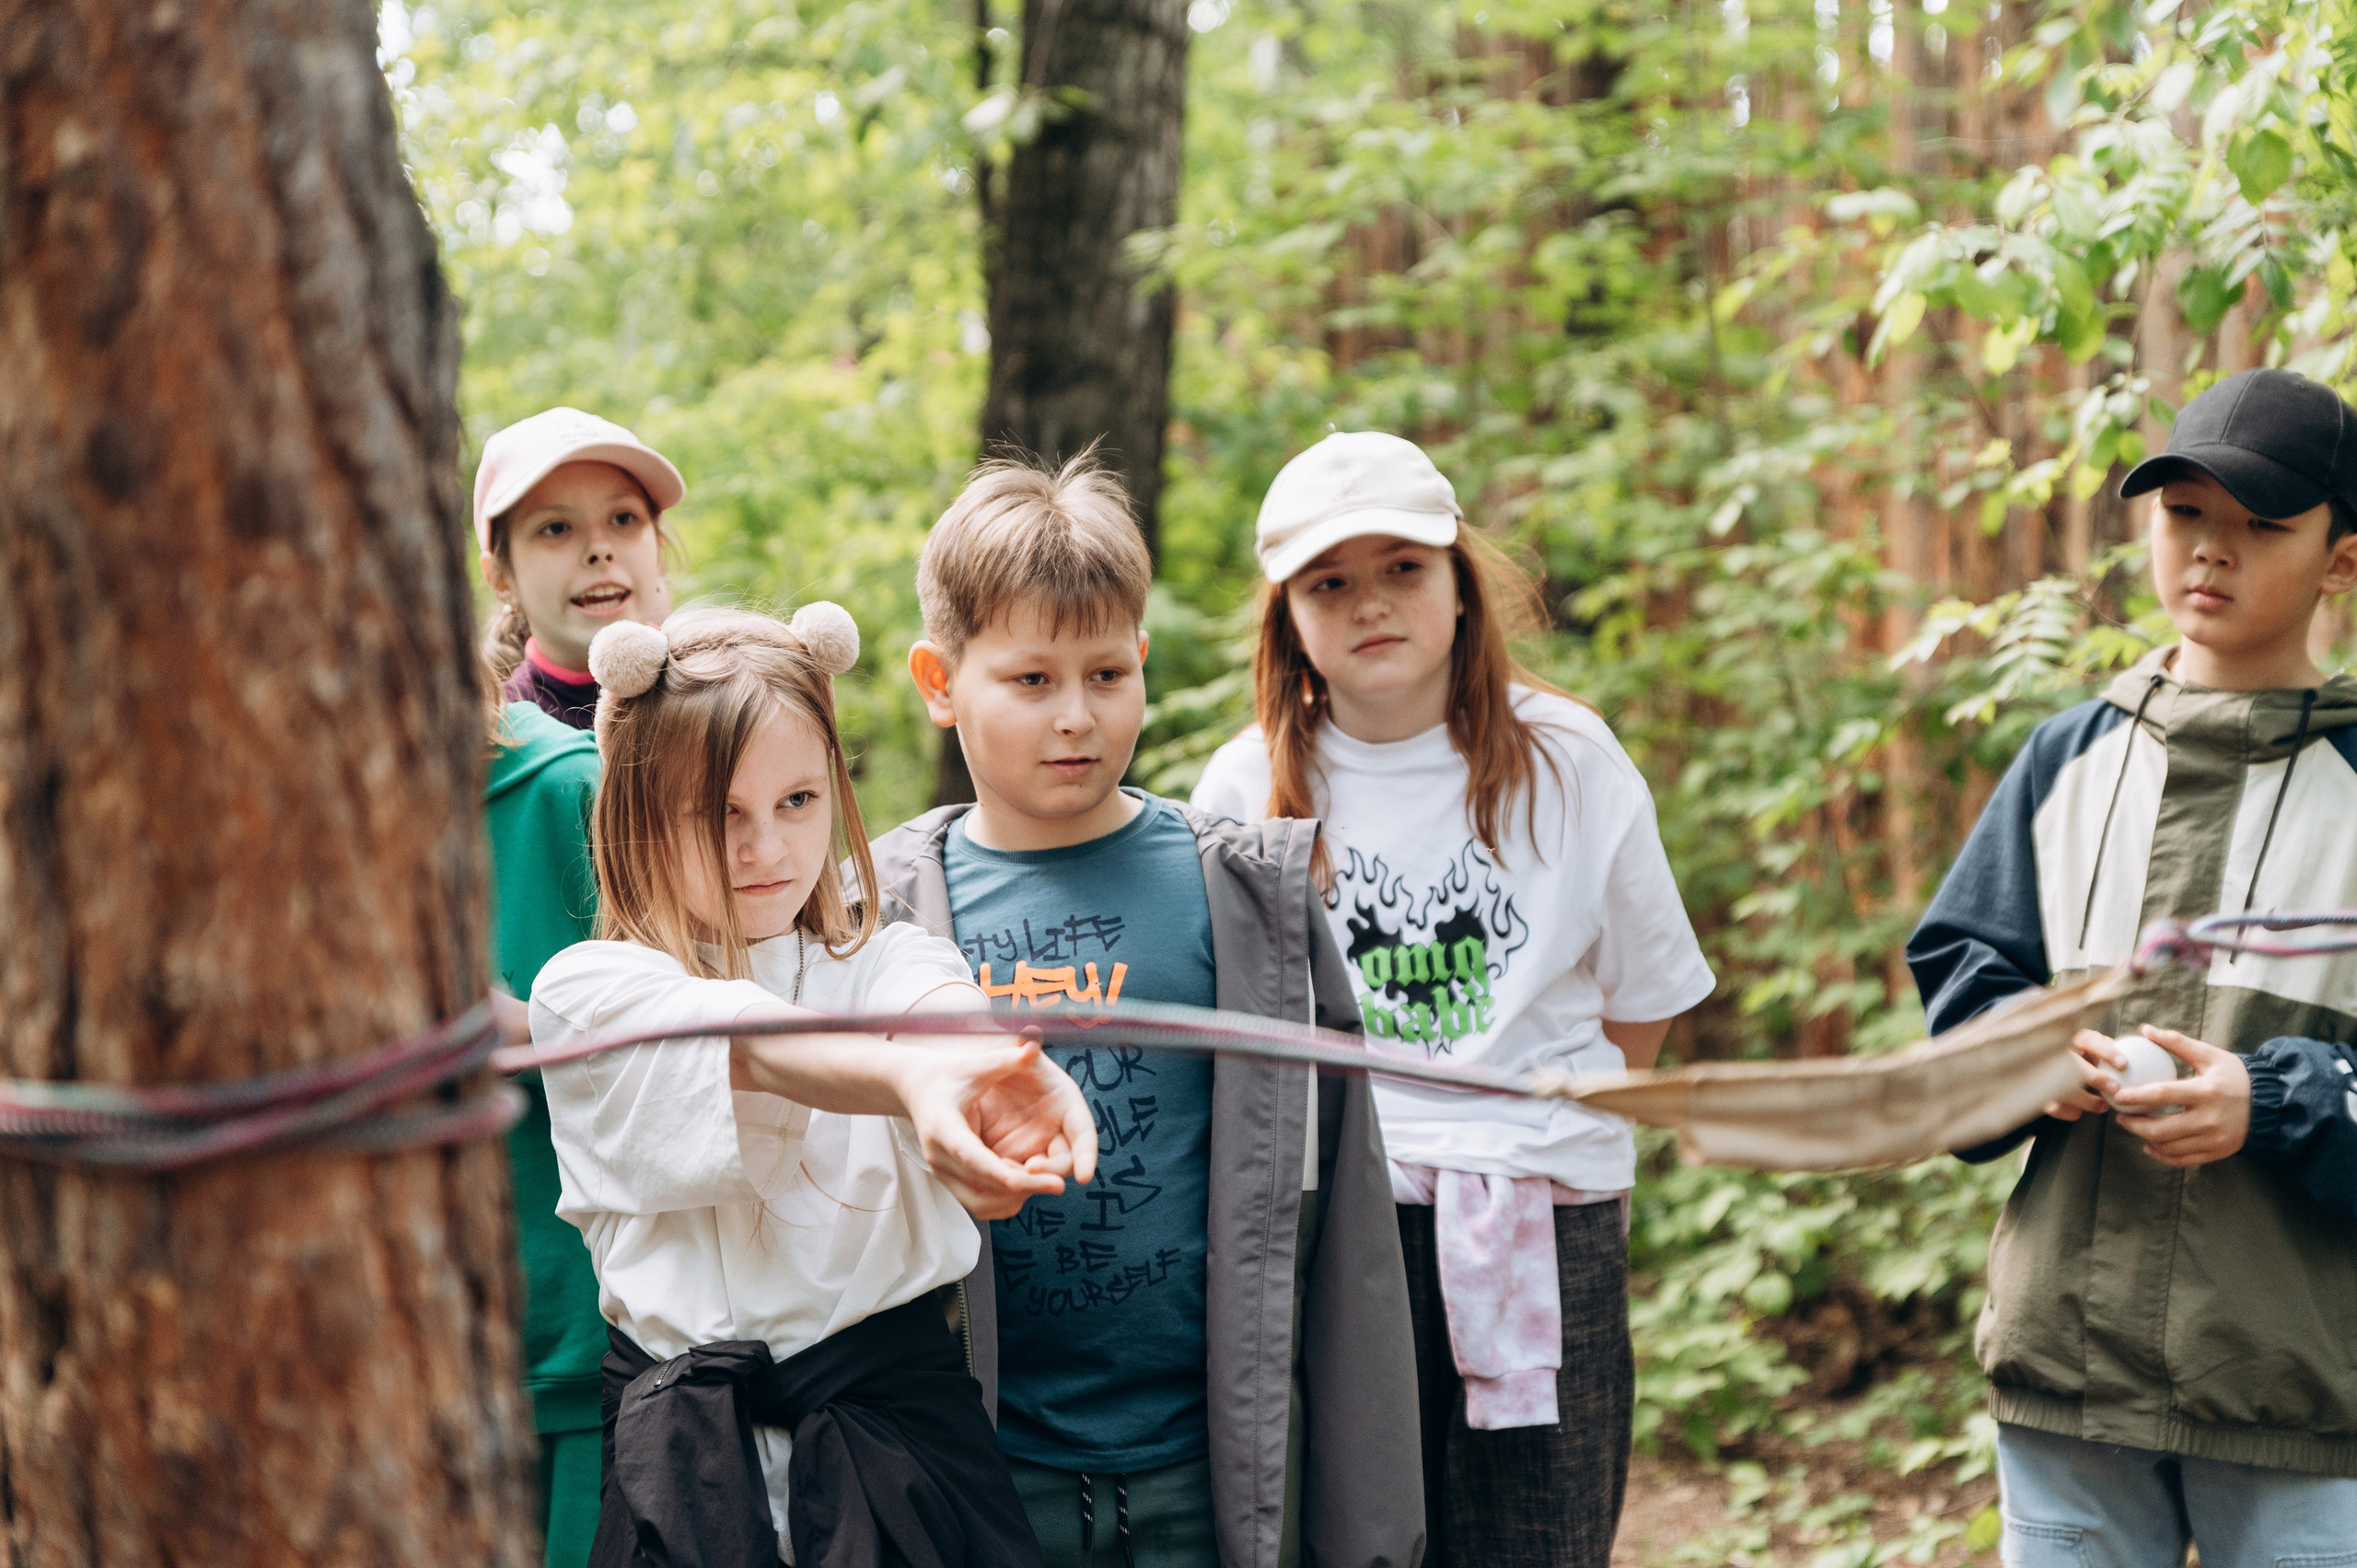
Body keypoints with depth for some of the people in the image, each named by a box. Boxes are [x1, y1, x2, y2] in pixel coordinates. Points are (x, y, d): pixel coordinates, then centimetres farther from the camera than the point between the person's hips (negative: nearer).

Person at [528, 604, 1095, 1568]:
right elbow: (756, 1045, -20)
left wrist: (1007, 1063, -42)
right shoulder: (589, 991, 1)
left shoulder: (879, 960, 9)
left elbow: (942, 1005, -16)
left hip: (897, 1406, 2)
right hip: (695, 1444, -1)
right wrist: (917, 1077, -41)